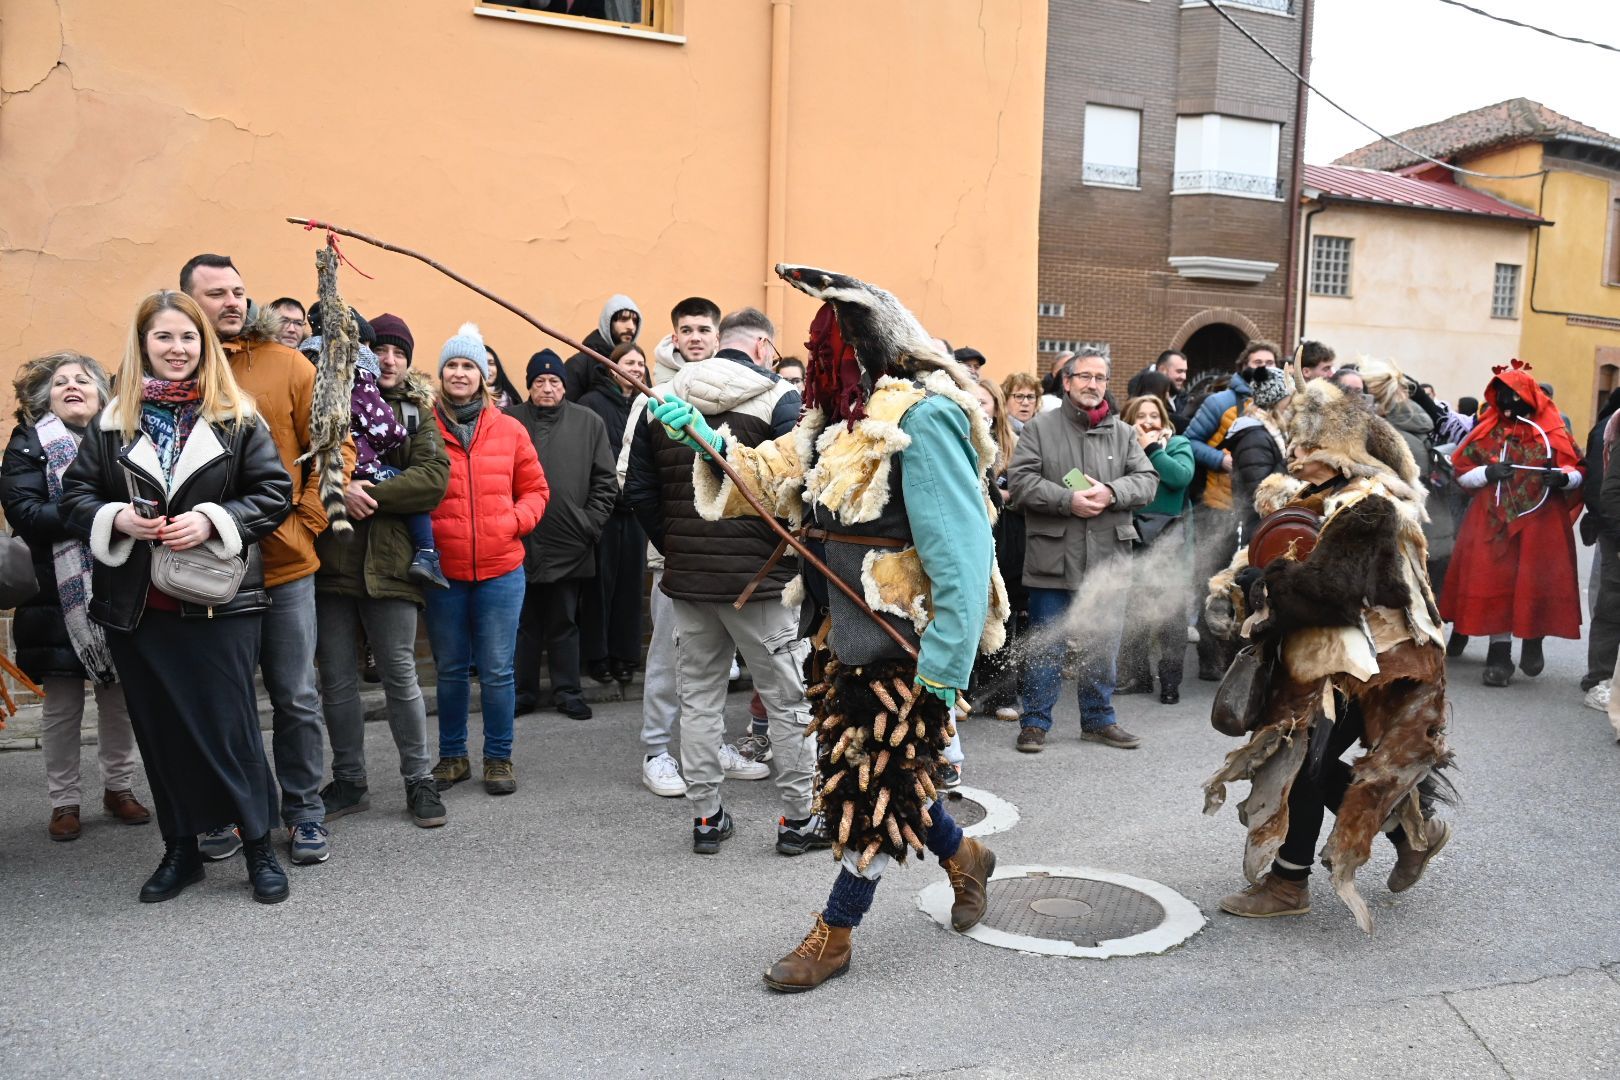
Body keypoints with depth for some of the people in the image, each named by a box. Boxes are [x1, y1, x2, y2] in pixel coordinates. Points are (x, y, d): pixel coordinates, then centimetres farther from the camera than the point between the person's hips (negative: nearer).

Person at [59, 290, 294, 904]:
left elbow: (275, 493, -3)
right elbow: (75, 496, 10)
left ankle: (258, 846, 13)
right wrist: (117, 519, -11)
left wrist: (212, 520, -17)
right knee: (160, 729, 10)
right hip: (136, 604, 3)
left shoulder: (238, 419, 0)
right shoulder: (112, 422, 8)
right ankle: (180, 850, 24)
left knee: (229, 724, -1)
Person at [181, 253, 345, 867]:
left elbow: (334, 447, 1)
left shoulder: (285, 365, 1)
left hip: (285, 565, 0)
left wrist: (307, 519, -7)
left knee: (296, 698, 8)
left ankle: (305, 814, 23)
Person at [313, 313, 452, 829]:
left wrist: (368, 493, -14)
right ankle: (349, 782, 22)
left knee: (400, 674, 3)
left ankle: (419, 781, 16)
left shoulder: (416, 413, 8)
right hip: (329, 558, 1)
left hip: (388, 560, -1)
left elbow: (434, 479, -7)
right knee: (336, 678, 8)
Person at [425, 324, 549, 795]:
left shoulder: (509, 430, 4)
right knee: (450, 670, 12)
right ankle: (452, 756, 27)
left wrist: (515, 521, -7)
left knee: (496, 671, 6)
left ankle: (499, 757, 21)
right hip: (442, 571, 0)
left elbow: (535, 489, 10)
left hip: (500, 570, 0)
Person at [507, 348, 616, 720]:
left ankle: (568, 692, 20)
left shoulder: (589, 422, 4)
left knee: (565, 623, 11)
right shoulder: (509, 420, 1)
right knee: (524, 623, 10)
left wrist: (590, 524, -3)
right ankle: (523, 691, 21)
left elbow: (605, 482, 4)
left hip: (570, 545, 0)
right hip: (521, 542, 0)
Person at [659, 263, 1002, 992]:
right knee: (872, 774, 18)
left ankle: (833, 935, 20)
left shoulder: (924, 417, -20)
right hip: (847, 632, 9)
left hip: (904, 643, -9)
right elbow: (774, 476, 6)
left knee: (872, 783, 4)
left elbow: (960, 548, -24)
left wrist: (945, 660, -25)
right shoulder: (841, 416, 9)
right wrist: (707, 440, -9)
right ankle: (963, 857, 41)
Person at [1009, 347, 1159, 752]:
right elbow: (1020, 480, -8)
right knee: (1046, 644, 4)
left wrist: (1111, 492, -14)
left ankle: (1099, 719, 26)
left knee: (1103, 644, 12)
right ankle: (1035, 722, 15)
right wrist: (1068, 500, -18)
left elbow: (1146, 481, 5)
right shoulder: (1040, 428, 2)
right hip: (1053, 557, -3)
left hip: (1107, 558, 3)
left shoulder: (1123, 433, 12)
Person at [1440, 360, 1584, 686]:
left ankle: (1533, 644, 24)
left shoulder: (1552, 431, -1)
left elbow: (1579, 469, 5)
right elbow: (1460, 469, 5)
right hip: (1494, 522, 1)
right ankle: (1500, 654, 7)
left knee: (1536, 584, 2)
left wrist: (1564, 476, -17)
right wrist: (1487, 472, -13)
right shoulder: (1488, 430, 3)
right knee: (1495, 585, 1)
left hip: (1540, 523, -1)